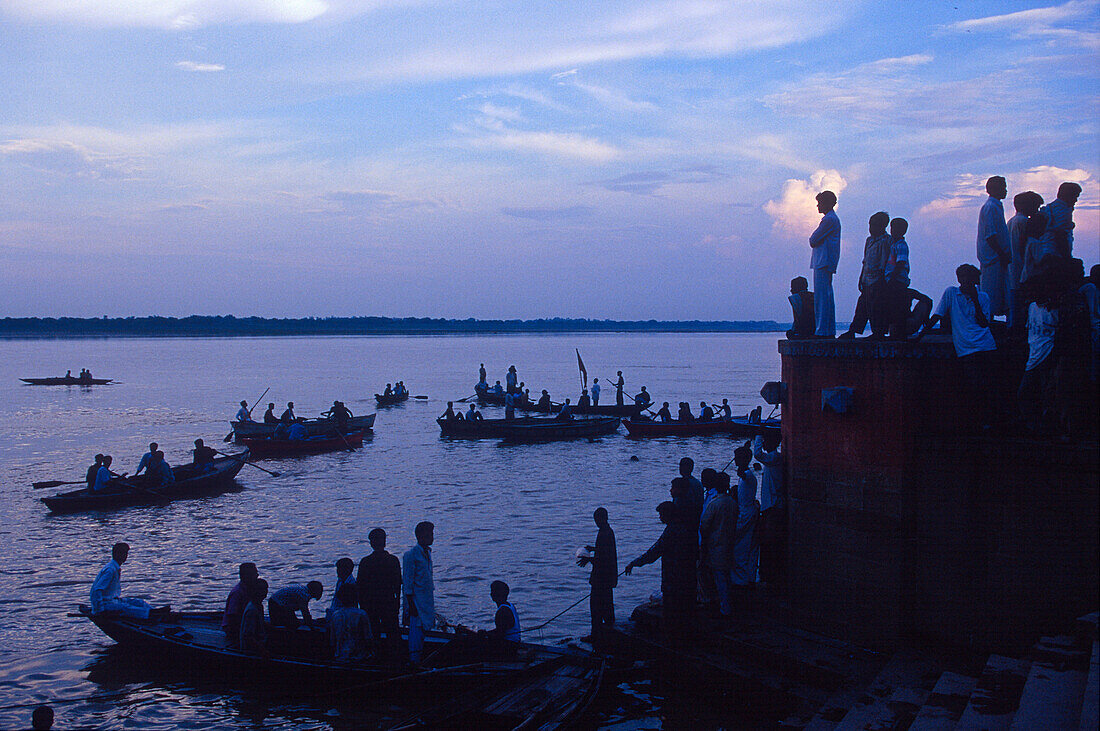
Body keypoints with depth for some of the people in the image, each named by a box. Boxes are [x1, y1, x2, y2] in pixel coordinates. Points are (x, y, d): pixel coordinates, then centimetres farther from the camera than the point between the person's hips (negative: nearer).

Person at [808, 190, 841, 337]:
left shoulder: (829, 220, -11)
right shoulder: (833, 219, 22)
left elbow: (813, 240, -13)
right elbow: (814, 240, 23)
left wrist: (812, 239, 5)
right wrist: (815, 240, 5)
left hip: (823, 263, -11)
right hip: (827, 264, 11)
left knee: (822, 297, -11)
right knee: (826, 297, 12)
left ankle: (823, 331, -13)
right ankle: (830, 331, 15)